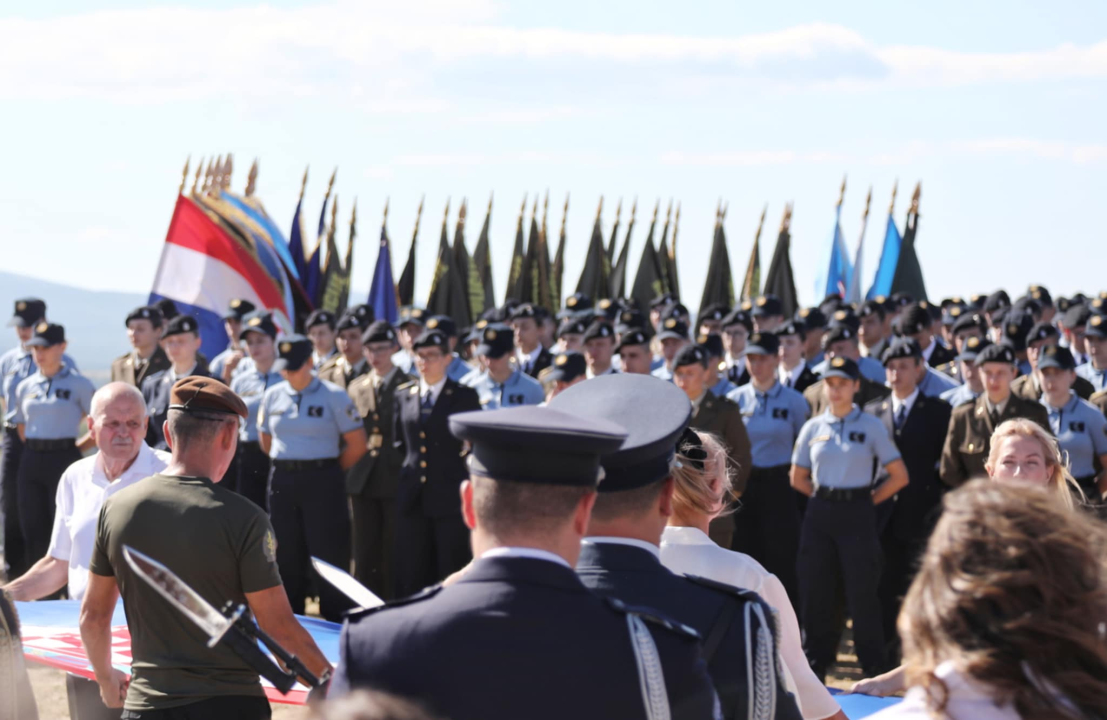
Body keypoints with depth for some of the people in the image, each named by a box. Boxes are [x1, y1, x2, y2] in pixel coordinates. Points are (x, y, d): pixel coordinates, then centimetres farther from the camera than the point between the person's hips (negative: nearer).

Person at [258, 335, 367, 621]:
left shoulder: (333, 396, -6)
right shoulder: (272, 396, 7)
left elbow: (357, 443, -4)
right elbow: (265, 440, 19)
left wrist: (327, 470, 2)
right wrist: (287, 466, 12)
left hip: (322, 482, -4)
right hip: (282, 481, 4)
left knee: (329, 553, -5)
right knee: (287, 553, 9)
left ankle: (335, 623, 2)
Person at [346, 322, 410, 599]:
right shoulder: (356, 388, 13)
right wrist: (351, 471, 6)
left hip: (396, 480, -4)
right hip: (363, 480, 4)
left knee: (394, 555, -1)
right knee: (364, 554, 6)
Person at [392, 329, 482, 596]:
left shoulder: (464, 396, 0)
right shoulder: (403, 395, 12)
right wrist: (405, 470, 10)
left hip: (450, 495, -4)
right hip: (412, 496, 4)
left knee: (452, 572, -1)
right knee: (410, 574, 5)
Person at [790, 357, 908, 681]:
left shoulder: (871, 426, -1)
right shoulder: (813, 428, 7)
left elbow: (899, 476, 1)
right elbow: (798, 478, 15)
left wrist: (869, 499, 0)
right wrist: (825, 497, 6)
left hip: (857, 513, -3)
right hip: (820, 513, 3)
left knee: (862, 591, -2)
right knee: (813, 588, 5)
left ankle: (874, 669, 6)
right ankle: (816, 664, 17)